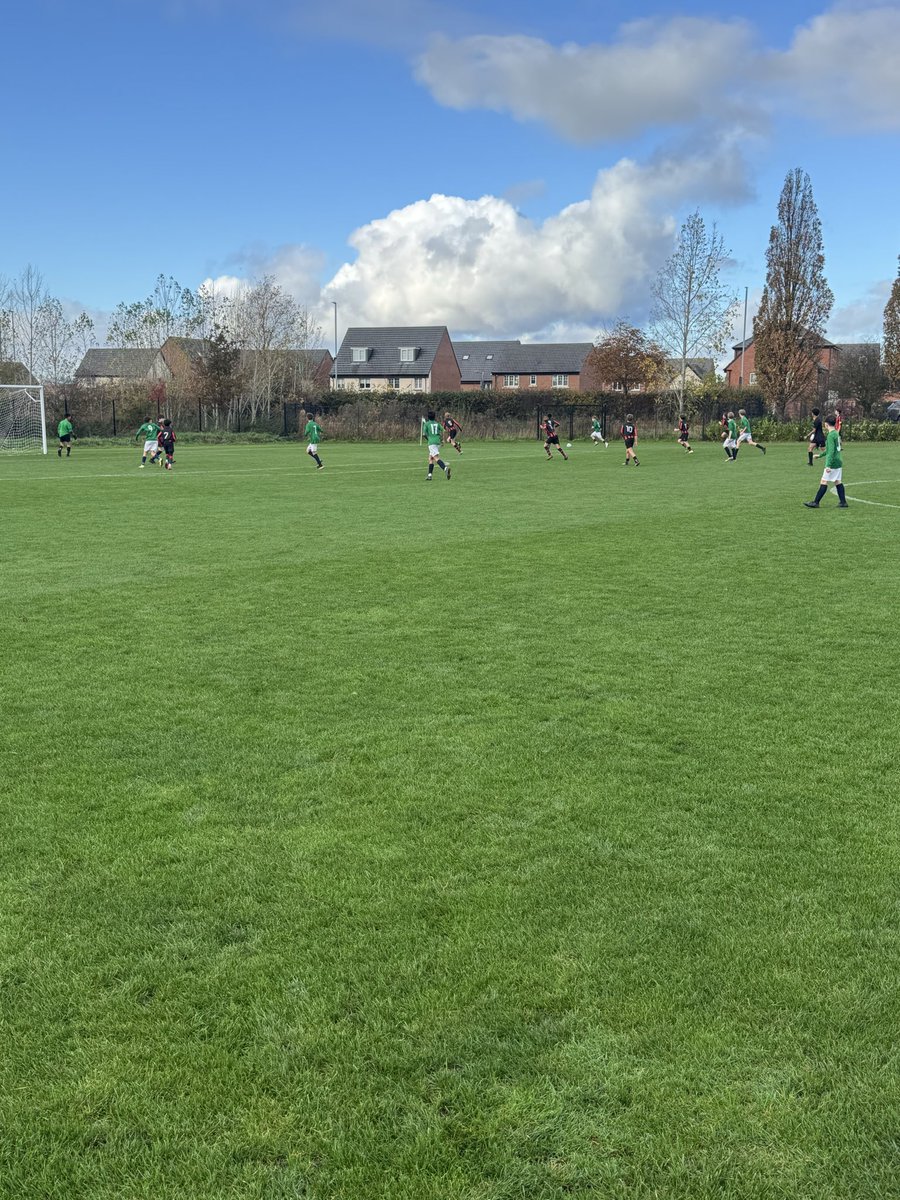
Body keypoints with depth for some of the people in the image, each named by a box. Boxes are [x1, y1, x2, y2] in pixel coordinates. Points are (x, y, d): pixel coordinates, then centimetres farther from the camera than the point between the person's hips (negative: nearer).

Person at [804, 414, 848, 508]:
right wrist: (820, 455, 37)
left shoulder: (831, 435, -16)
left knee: (824, 482, -5)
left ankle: (816, 502, -2)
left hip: (833, 463, -9)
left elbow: (831, 451, -23)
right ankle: (843, 502, 10)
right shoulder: (836, 433, 14)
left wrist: (828, 465, -26)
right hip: (838, 462, 9)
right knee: (838, 482, 11)